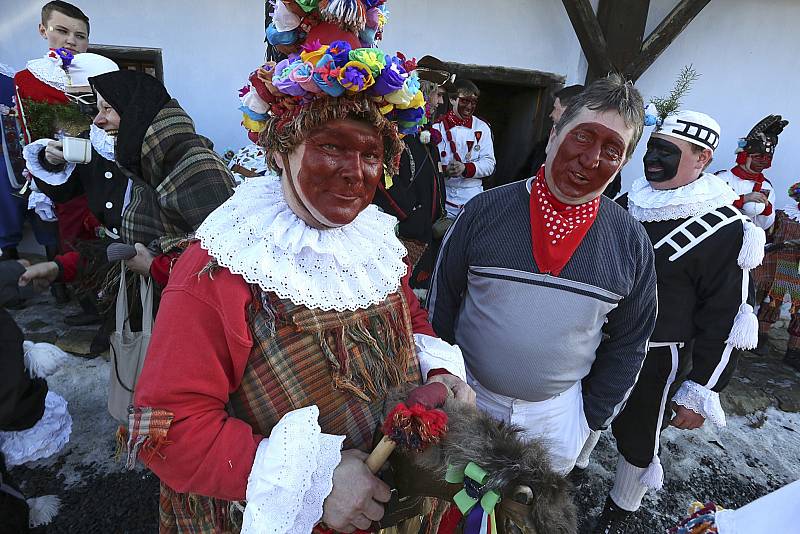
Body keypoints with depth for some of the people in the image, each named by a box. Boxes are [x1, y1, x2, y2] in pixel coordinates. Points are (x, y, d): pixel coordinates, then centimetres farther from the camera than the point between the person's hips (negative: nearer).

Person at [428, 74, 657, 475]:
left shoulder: (632, 243, -8)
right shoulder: (485, 210, -14)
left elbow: (629, 340, 3)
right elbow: (442, 300, -5)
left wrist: (593, 416, 4)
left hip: (557, 413, 1)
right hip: (468, 397, 0)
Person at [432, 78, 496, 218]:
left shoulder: (482, 128, 5)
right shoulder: (438, 126, 1)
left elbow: (489, 164, -1)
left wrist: (465, 168, -18)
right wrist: (444, 170, -23)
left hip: (473, 196, 1)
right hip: (443, 195, -1)